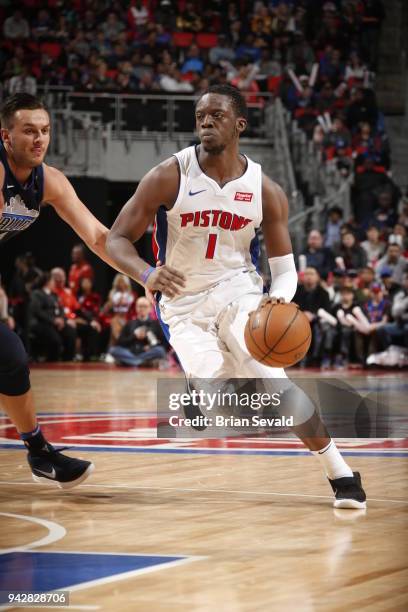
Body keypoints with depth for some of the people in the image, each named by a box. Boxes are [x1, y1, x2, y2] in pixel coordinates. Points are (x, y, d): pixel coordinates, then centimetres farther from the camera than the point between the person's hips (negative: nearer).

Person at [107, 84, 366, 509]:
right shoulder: (169, 177, -11)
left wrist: (279, 299, -22)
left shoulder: (265, 191, -4)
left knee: (272, 379, -20)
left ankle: (341, 474, -9)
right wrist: (146, 275, -31)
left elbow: (284, 268, 2)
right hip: (184, 303, -1)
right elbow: (116, 240, -10)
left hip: (237, 291, 1)